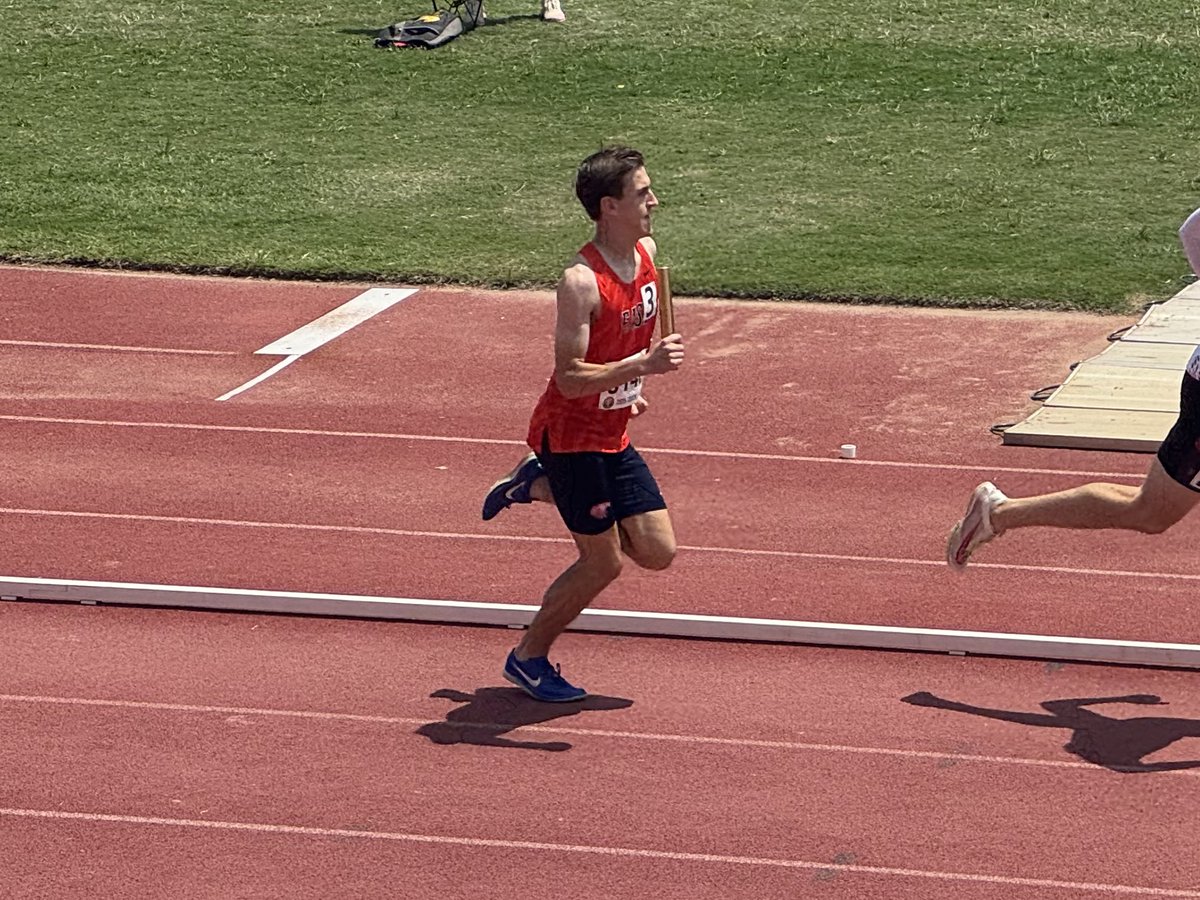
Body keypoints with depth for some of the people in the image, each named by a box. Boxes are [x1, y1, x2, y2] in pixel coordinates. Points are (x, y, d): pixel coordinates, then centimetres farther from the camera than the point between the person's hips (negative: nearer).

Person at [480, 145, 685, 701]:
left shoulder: (647, 251, 0)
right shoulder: (581, 281, -26)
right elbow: (570, 378, -28)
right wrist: (643, 365, -36)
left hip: (613, 435, 8)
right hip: (570, 434, -8)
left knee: (658, 552, 7)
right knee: (604, 563, -1)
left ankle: (537, 485, 22)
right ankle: (529, 659, 20)